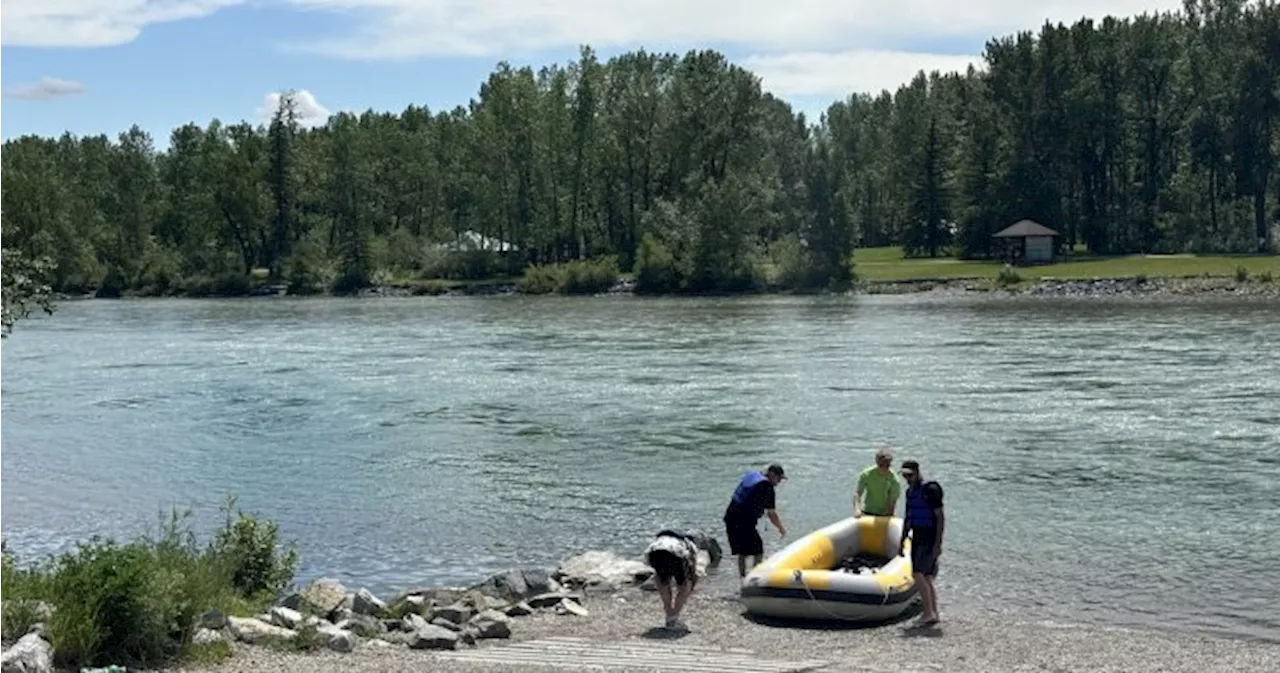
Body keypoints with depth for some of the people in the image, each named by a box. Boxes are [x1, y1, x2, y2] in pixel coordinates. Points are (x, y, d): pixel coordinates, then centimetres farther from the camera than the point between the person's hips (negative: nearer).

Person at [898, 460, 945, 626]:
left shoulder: (930, 489, -12)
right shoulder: (910, 491, 13)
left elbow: (940, 517, -15)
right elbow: (908, 518, 22)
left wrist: (938, 543, -19)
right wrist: (902, 540, 21)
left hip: (930, 539, -8)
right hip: (917, 538, 8)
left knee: (918, 573, -16)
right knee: (926, 577, 9)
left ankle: (929, 613, -15)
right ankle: (933, 613, 15)